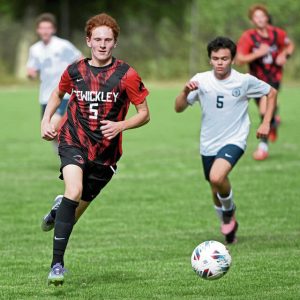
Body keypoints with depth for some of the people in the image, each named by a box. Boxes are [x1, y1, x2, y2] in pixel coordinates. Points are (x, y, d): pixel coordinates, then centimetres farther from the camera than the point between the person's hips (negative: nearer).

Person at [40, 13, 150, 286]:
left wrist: (120, 126, -20)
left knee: (79, 206, 10)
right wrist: (46, 120, 8)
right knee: (74, 191, -27)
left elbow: (144, 114, -3)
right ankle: (57, 263, -25)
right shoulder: (75, 71, 0)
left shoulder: (126, 75, -8)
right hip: (74, 142, -1)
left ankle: (59, 210, 50)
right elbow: (59, 93, 22)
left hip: (105, 152, 1)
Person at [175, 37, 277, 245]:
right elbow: (179, 108, -5)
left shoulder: (245, 81, -9)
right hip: (209, 144, 4)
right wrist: (186, 92, -25)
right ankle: (230, 226, 41)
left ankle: (230, 210, 1)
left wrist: (266, 123, -1)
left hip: (234, 140, -4)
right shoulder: (201, 80, -6)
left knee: (217, 177, -29)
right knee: (216, 193, 14)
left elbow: (272, 93, 7)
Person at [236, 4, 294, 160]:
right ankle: (275, 120, 49)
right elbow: (239, 59, -18)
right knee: (266, 111, 11)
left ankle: (263, 146, -15)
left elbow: (290, 45, 14)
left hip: (273, 78, -2)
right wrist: (257, 54, -31)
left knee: (265, 109, -20)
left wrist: (284, 55, -6)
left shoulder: (277, 34, -6)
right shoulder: (248, 37, -12)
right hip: (257, 79, 2)